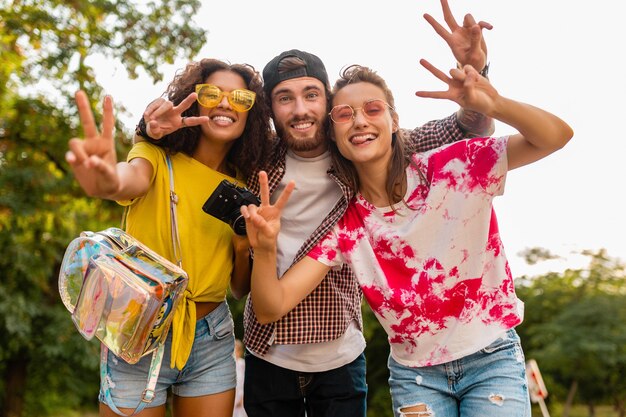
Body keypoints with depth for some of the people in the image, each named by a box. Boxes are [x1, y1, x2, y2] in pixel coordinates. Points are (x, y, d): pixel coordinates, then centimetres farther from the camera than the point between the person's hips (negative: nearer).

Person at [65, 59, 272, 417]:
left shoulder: (242, 186, 5)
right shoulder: (157, 157, -6)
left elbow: (240, 289, 9)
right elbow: (135, 177, -33)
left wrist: (245, 251, -13)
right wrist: (111, 182, -56)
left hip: (212, 341, 4)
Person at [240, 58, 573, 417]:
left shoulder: (453, 168, -13)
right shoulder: (345, 225, -7)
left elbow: (556, 136, -19)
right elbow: (272, 308, -13)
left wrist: (493, 104, -38)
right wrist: (266, 249, -34)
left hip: (492, 359, -2)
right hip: (415, 373, 2)